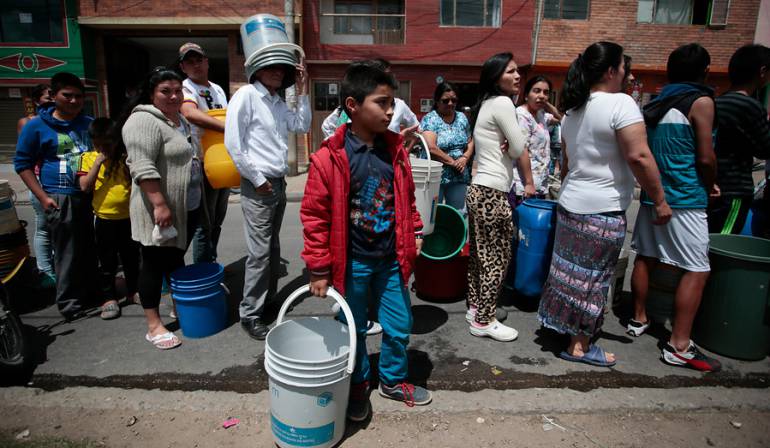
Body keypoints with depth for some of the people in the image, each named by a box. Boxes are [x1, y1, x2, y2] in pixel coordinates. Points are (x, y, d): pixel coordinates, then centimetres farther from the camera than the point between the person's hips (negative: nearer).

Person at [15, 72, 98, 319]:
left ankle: (91, 293, 26)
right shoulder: (36, 126, 0)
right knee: (67, 254, 0)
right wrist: (43, 197, -8)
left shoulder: (90, 124, 12)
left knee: (92, 251, 11)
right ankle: (69, 303, 12)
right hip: (61, 199, -4)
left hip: (93, 197, 4)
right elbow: (22, 164, 2)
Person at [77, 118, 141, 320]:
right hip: (105, 219, -1)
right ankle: (109, 298, 19)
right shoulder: (88, 158, -2)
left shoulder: (125, 156, 1)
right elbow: (85, 186, -11)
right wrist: (98, 162, -17)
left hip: (129, 217, 2)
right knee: (107, 262, 8)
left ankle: (133, 291, 32)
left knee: (131, 258, 15)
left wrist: (128, 159, -12)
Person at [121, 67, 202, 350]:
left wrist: (195, 199, 21)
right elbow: (143, 167, -23)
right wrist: (160, 204, -28)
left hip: (186, 208, 8)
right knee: (154, 263, 1)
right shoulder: (143, 120, -15)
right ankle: (153, 326, 11)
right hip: (159, 210, -8)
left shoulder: (180, 119, 14)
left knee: (176, 258, 18)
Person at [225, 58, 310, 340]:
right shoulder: (246, 95, -10)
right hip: (258, 186, -8)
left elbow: (302, 125, 15)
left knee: (273, 247, 15)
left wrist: (301, 90, 8)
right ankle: (250, 315, 4)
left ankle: (268, 299, 29)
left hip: (278, 183, 8)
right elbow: (233, 143, -15)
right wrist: (257, 179, -14)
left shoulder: (278, 102, 15)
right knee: (260, 252, -7)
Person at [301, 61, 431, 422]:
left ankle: (393, 380, 41)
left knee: (400, 326, 15)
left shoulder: (395, 149, 0)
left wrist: (414, 234, 9)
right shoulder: (329, 158, -16)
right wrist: (319, 269, -10)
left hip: (390, 259, 5)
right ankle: (357, 385, 40)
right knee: (354, 331, 15)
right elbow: (314, 216, -13)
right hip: (351, 263, -4)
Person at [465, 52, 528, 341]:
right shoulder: (502, 103, -11)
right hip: (493, 193, -9)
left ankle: (475, 309, 27)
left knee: (480, 254, 15)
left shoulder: (486, 104, 17)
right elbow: (520, 149, -10)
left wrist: (505, 147, -2)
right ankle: (484, 321, 10)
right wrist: (509, 148, 9)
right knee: (497, 258, 0)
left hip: (479, 190, 9)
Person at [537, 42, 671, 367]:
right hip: (603, 210, -8)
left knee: (571, 269, 18)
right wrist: (660, 200, -12)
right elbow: (639, 157, -20)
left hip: (571, 203, 8)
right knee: (594, 277, 3)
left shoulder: (573, 110, 12)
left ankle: (561, 324, 32)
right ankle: (579, 346, 14)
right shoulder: (621, 103, -14)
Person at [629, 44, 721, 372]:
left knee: (646, 257, 15)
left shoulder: (655, 103, 11)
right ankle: (679, 347, -2)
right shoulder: (701, 101, -8)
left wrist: (655, 188, 17)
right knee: (697, 270, -3)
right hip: (685, 200, -7)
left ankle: (639, 320, 28)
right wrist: (709, 188, 6)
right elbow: (706, 158, -11)